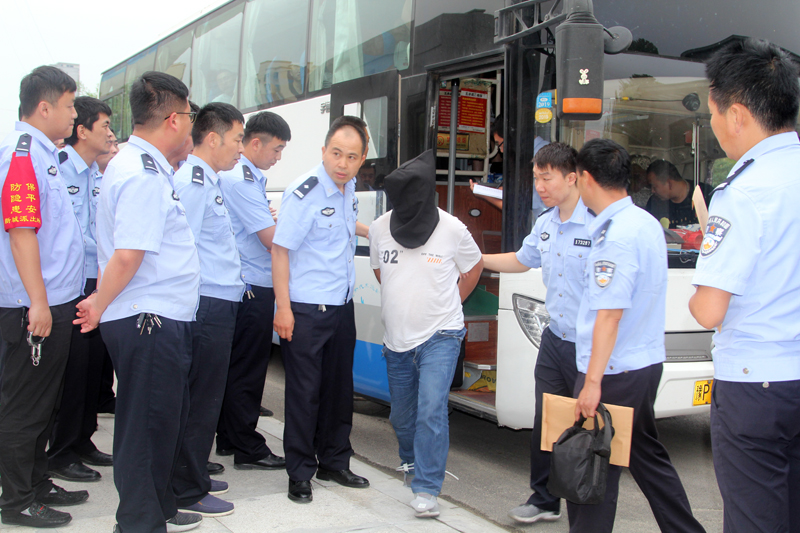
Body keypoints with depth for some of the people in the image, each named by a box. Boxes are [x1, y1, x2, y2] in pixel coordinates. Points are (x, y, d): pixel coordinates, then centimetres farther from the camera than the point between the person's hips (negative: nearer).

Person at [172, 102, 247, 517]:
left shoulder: (209, 180, 18)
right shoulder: (192, 180, -15)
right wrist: (194, 305, -19)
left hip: (218, 305, 10)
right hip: (207, 307, -10)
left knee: (206, 395, 17)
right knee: (201, 399, -1)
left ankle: (194, 476, 30)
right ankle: (188, 492, 9)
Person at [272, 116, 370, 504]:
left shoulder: (348, 187, 6)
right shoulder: (304, 192, -16)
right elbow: (280, 249, -17)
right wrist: (283, 308, -20)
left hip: (341, 306, 8)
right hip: (305, 310, -7)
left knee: (339, 387, 15)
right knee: (305, 391, 0)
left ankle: (334, 462, 29)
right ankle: (300, 473, 11)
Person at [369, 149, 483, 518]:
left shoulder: (451, 229, -12)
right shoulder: (380, 228, -3)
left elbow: (474, 266, 7)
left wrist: (448, 303, 6)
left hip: (439, 336, -4)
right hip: (397, 339, 4)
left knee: (431, 408, -17)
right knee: (401, 414, 16)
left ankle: (426, 489, -11)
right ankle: (411, 461, 44)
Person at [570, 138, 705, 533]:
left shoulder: (616, 236, -20)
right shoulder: (647, 223, 10)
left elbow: (610, 313, -24)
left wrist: (593, 381, -23)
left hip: (614, 372, -10)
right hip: (646, 363, 10)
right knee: (647, 455, 21)